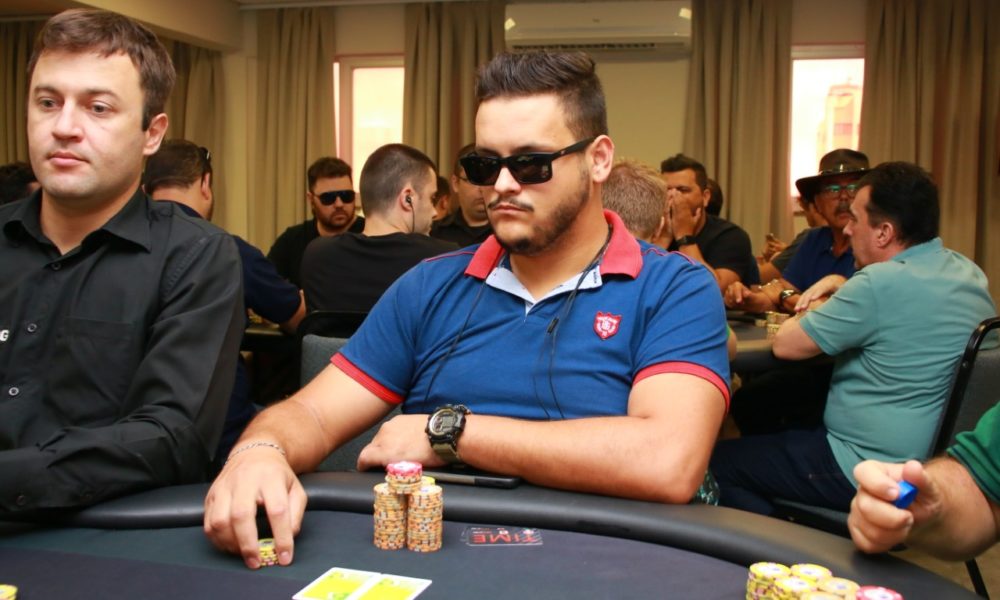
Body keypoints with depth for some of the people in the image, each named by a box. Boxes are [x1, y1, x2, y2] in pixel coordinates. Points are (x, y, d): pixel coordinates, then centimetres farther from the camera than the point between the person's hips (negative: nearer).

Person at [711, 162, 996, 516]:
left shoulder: (881, 284, -25)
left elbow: (785, 344, -17)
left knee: (719, 462, -3)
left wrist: (821, 307, 3)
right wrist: (843, 289, 8)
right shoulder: (969, 272, 5)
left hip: (872, 472, -10)